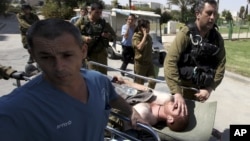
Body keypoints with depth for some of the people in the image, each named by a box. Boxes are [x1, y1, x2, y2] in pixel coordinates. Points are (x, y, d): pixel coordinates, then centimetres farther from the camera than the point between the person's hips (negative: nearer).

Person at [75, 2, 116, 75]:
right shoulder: (82, 21, 0)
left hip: (101, 53, 3)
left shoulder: (104, 23, 7)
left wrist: (109, 36, -11)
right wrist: (83, 38, -19)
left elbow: (114, 35, 12)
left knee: (103, 74, 8)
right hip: (87, 53, -2)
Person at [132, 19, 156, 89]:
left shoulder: (148, 36, 11)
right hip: (140, 63, -6)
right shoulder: (136, 36, -9)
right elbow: (140, 47, -25)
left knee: (152, 81, 0)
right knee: (139, 83, 4)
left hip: (149, 62, 6)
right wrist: (145, 36, -19)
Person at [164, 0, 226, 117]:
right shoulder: (186, 34, -16)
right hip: (183, 87, -4)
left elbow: (221, 65, -1)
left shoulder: (217, 38, -2)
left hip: (201, 90, 4)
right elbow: (170, 62, -25)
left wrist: (209, 89, -11)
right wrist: (177, 92, -33)